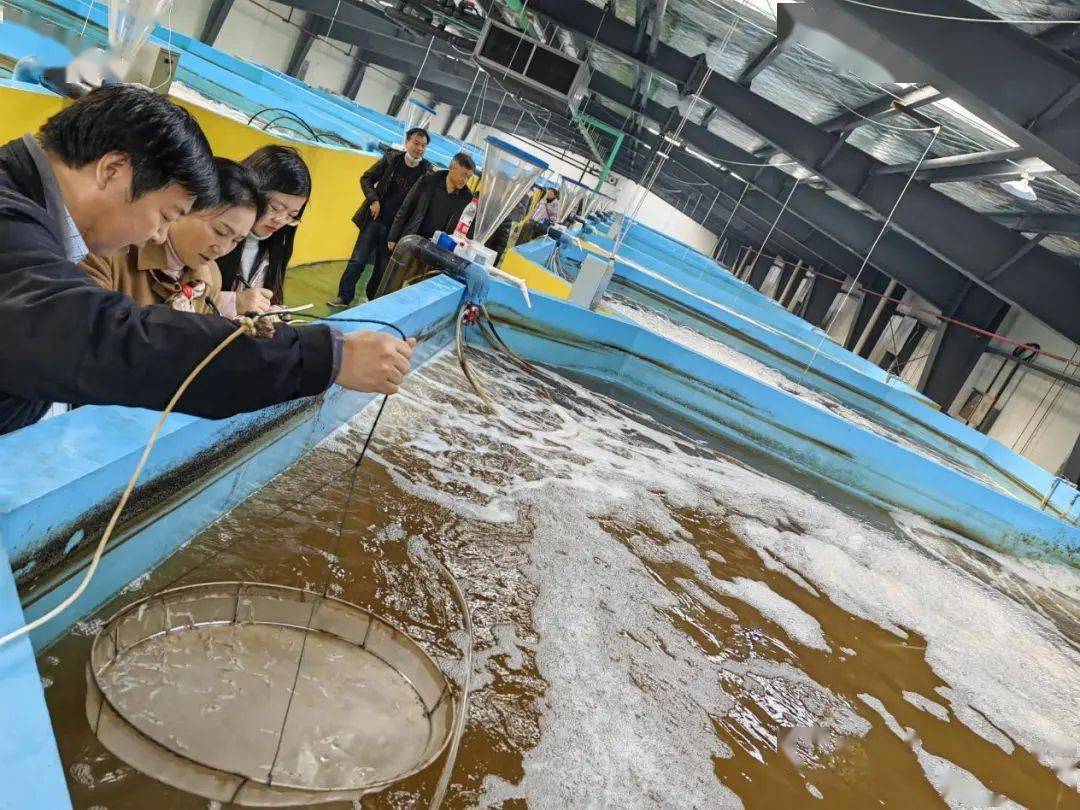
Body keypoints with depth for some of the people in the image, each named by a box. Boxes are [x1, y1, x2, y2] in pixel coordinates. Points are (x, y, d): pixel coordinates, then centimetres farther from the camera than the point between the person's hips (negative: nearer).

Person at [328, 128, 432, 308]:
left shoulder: (426, 171, -4)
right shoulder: (392, 159, -2)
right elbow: (366, 179, 5)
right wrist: (373, 200, -9)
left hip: (397, 226, 0)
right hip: (374, 219, 0)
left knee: (383, 266, 8)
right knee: (358, 259, -1)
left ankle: (372, 299, 24)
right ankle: (344, 297, 6)